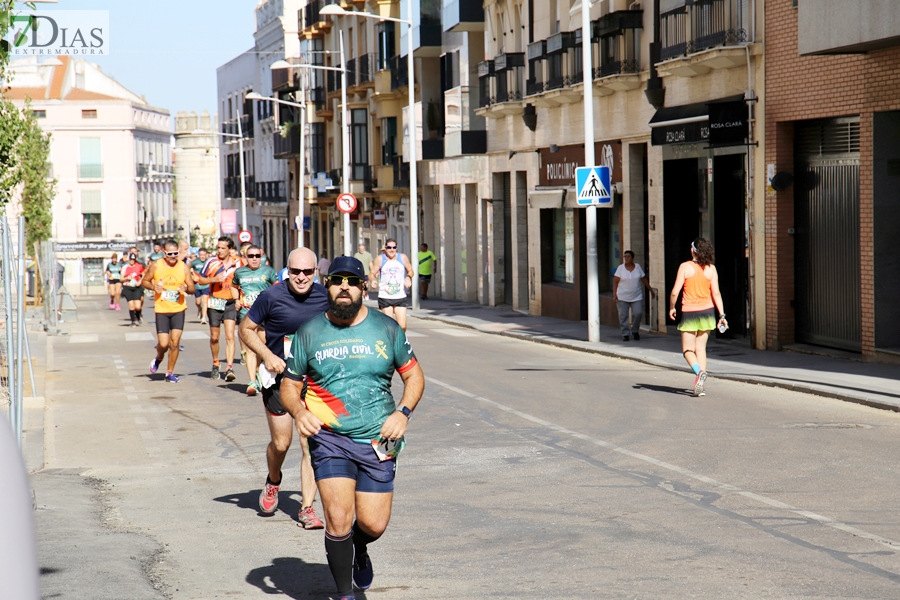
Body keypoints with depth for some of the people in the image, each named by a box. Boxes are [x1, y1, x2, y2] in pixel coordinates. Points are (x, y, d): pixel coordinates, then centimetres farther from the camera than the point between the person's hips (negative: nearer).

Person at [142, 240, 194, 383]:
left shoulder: (184, 267, -1)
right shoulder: (156, 266, -4)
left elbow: (192, 288, 2)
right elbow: (145, 281, 8)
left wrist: (186, 288, -21)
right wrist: (153, 287, -13)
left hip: (178, 309, 1)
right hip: (161, 310, -1)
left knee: (175, 342, -5)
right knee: (163, 343, -5)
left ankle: (170, 372, 11)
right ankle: (159, 358, 30)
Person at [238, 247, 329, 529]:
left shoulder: (324, 297, -2)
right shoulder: (271, 297, -11)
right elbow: (246, 329, -1)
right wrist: (267, 356, -14)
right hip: (279, 379, -2)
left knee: (311, 445, -4)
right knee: (280, 443, 4)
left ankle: (307, 509, 3)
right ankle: (273, 482, 38)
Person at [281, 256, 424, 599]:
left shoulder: (386, 329, 4)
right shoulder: (310, 332, 2)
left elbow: (414, 375, 10)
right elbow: (289, 386, 8)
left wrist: (403, 412, -8)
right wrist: (298, 411, -14)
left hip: (377, 441, 1)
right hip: (329, 439, -1)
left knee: (373, 525, -1)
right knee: (338, 519, -14)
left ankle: (359, 550, 37)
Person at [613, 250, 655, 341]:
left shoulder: (637, 267, 4)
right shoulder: (621, 268, -3)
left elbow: (644, 279, 13)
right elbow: (615, 282, -4)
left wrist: (651, 290, 17)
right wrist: (614, 294, -13)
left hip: (636, 297, 1)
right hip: (622, 297, -1)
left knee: (638, 313, -10)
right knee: (623, 316, -3)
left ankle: (635, 331, 11)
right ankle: (625, 334, 8)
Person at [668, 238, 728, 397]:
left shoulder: (685, 267, -10)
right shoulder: (711, 268, -2)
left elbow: (675, 292, -12)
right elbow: (716, 293, -6)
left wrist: (671, 308, 5)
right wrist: (722, 315, -2)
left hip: (689, 312, -3)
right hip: (707, 311, 3)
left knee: (688, 349, 7)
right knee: (701, 348, 13)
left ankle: (699, 372, -23)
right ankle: (700, 386, 7)